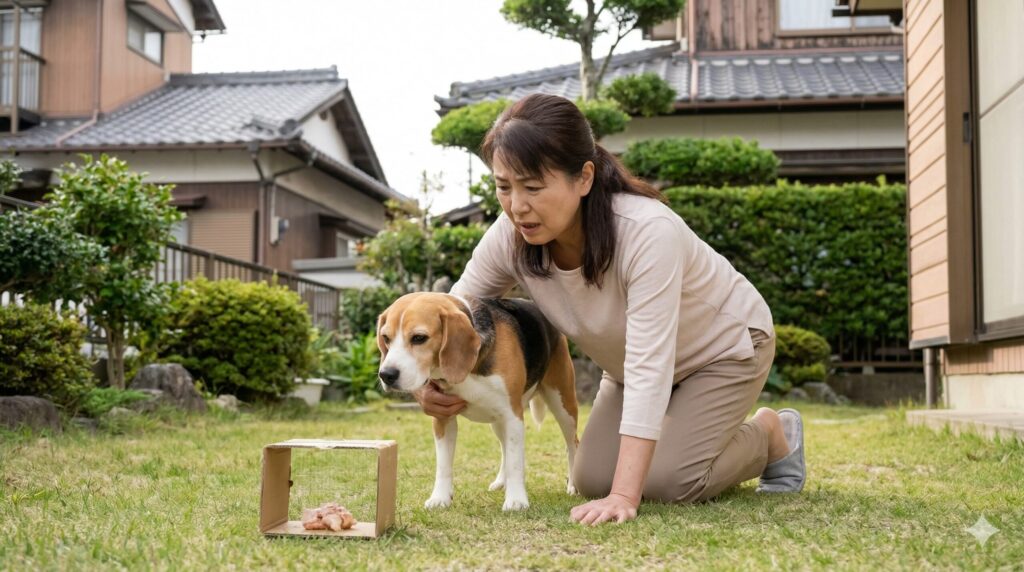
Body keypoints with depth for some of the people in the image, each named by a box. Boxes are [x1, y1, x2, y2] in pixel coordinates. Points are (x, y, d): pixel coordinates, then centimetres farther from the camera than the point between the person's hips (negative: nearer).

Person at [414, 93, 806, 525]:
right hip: (632, 360, 6)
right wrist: (427, 385, -35)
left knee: (666, 482, -18)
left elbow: (648, 368, -43)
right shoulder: (509, 238, -25)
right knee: (592, 481, -3)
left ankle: (773, 433, 10)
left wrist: (624, 497, -47)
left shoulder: (648, 231, -41)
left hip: (726, 344, -5)